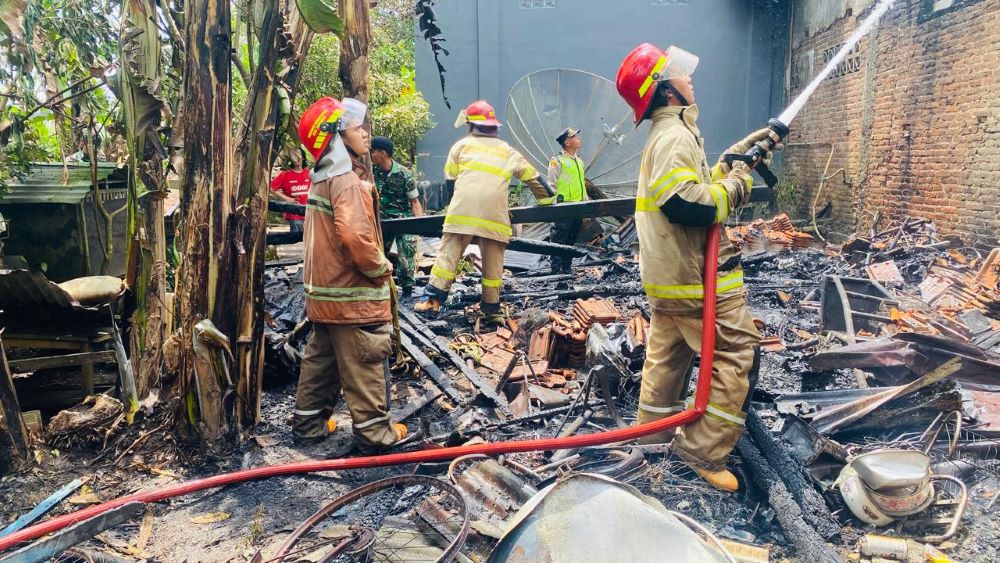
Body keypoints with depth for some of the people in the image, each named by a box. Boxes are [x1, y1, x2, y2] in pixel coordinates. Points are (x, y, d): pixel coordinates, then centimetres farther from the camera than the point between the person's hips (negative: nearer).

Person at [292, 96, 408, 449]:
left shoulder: (323, 178, 12)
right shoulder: (348, 181, -19)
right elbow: (356, 235, -30)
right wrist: (380, 267, -15)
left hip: (324, 293, 9)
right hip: (354, 296, -9)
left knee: (320, 360, 18)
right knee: (364, 365, 2)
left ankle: (308, 425, 28)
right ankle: (374, 431, 13)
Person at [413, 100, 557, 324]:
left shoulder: (462, 145, 16)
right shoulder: (508, 151, 22)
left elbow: (450, 179, 13)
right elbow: (533, 177, 25)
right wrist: (550, 199, 36)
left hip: (463, 208, -1)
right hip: (494, 212, 2)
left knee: (449, 252, 0)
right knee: (493, 260, 7)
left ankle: (433, 298, -6)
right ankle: (491, 308, 10)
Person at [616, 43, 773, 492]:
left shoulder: (665, 136, 18)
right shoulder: (676, 136, -16)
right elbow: (689, 205, -28)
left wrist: (736, 156, 17)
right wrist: (737, 184, -14)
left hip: (668, 274, 11)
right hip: (695, 274, -10)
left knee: (666, 356, 16)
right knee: (738, 350, -4)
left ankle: (653, 441, 27)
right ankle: (704, 450, -1)